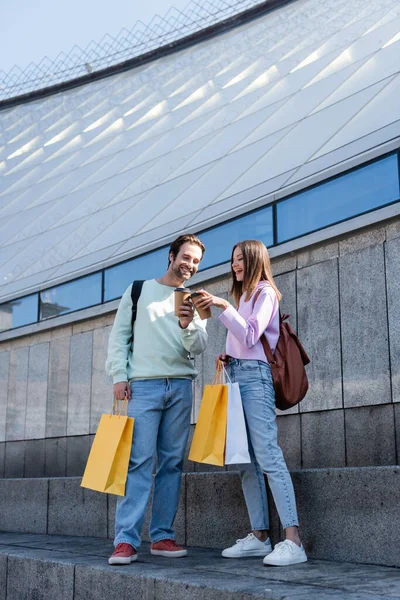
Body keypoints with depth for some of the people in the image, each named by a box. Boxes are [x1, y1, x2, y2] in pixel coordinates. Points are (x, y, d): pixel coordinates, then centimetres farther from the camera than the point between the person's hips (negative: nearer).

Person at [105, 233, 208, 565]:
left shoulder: (194, 302, 15)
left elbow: (199, 346, 4)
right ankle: (126, 540, -11)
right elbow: (119, 335, 6)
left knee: (172, 462, 3)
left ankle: (162, 536, 10)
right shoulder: (139, 290, 10)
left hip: (181, 386, 3)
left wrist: (187, 325, -16)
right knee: (139, 461, -11)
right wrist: (119, 375, -5)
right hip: (144, 386, -3)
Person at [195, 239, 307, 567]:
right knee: (247, 461, 3)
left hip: (255, 375, -9)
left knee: (268, 456, -17)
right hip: (238, 375, 9)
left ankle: (293, 541, -21)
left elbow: (250, 336, -13)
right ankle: (259, 536, 5)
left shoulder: (264, 292, 1)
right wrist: (229, 358, 6)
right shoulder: (245, 296, 26)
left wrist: (223, 306, -20)